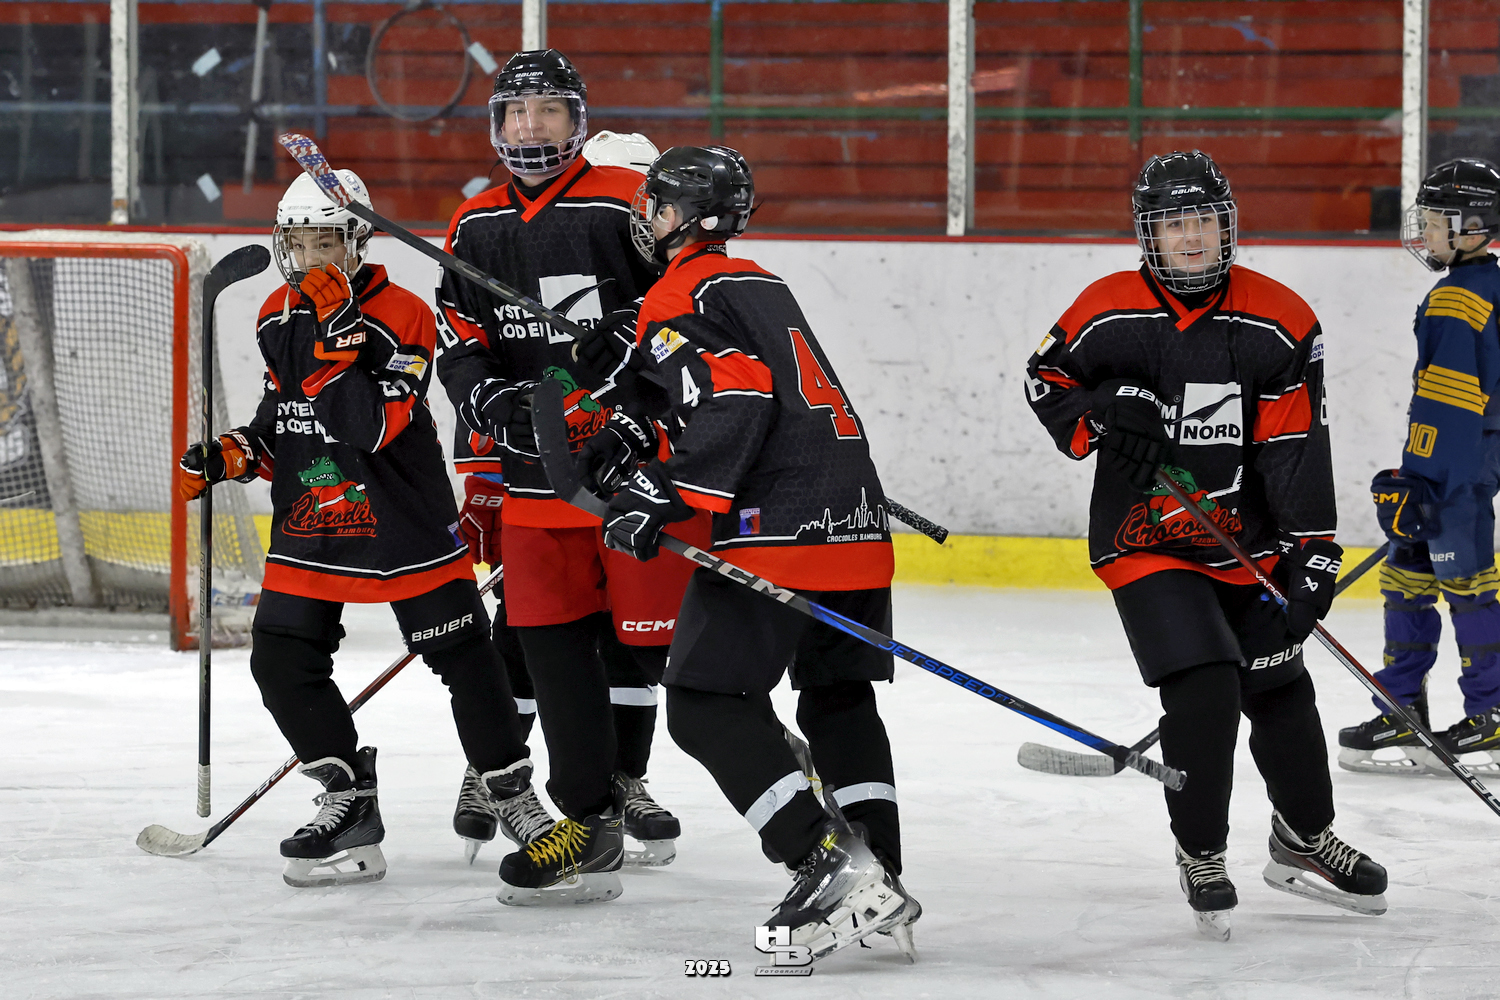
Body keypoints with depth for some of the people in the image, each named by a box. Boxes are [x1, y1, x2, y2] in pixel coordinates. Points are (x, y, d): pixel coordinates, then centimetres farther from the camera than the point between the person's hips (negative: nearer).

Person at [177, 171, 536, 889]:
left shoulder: (403, 318, -15)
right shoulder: (278, 317, 5)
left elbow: (370, 427, -27)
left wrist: (337, 336, -34)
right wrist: (229, 457, 1)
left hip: (402, 523, -5)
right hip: (307, 521, 5)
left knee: (461, 655, 0)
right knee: (281, 661, -2)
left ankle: (511, 790, 17)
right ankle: (349, 803, 9)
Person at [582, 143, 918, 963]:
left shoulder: (679, 300, -4)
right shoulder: (759, 284, 25)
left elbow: (734, 401, -18)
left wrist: (667, 495, -18)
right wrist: (638, 459, 23)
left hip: (777, 528, -9)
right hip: (857, 519, 9)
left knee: (707, 703, -6)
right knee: (838, 697, 19)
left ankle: (828, 865, -17)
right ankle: (877, 884, 13)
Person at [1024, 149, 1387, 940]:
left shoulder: (1278, 324, -8)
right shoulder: (1107, 314, -9)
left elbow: (1297, 446, -9)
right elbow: (1046, 381, 6)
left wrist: (1311, 552, -15)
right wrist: (1101, 422, -14)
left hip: (1245, 542, 3)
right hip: (1144, 540, -3)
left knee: (1280, 692, 12)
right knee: (1202, 689, -16)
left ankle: (1305, 842, 35)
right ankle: (1201, 858, 3)